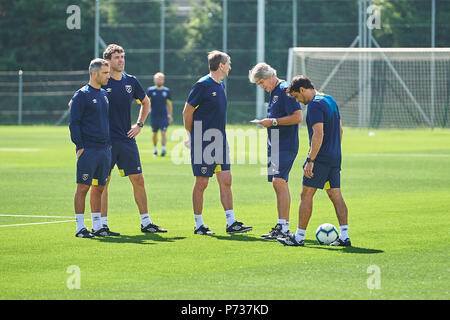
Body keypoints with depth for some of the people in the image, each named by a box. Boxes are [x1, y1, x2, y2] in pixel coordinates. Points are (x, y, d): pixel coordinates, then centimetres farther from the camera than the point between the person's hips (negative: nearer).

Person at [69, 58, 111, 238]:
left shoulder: (104, 94, 16)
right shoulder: (82, 95, -6)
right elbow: (74, 123, -9)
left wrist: (109, 144, 17)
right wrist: (80, 147, -14)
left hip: (105, 149, 7)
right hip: (88, 149, -7)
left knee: (99, 188, 10)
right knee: (83, 188, -6)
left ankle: (97, 226, 14)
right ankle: (80, 228, -4)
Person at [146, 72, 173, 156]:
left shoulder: (166, 91, 4)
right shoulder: (150, 90, 0)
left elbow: (169, 104, 11)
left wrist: (170, 115, 10)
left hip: (164, 115, 0)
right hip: (154, 115, 0)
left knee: (163, 133, -13)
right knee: (155, 133, 10)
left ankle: (163, 149, -17)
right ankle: (155, 149, 25)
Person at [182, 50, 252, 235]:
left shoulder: (220, 85, 14)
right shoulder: (203, 85, -12)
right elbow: (187, 111, -8)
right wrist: (192, 136, 0)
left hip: (219, 140, 8)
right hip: (203, 142, -8)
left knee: (225, 181, 4)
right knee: (201, 183, -1)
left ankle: (231, 223, 4)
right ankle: (199, 225, 7)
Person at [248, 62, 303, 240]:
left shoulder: (285, 90, -12)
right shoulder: (273, 93, 18)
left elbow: (298, 117, -19)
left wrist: (274, 122, -17)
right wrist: (267, 122, 9)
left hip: (285, 146, -10)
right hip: (275, 146, 10)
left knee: (279, 182, -16)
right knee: (279, 184, 10)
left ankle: (283, 227, -17)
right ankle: (282, 227, 13)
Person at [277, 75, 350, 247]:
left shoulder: (314, 105, -15)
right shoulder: (330, 100, 14)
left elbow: (319, 134, -23)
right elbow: (340, 130, 20)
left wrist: (310, 160, -23)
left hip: (321, 158, -9)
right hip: (335, 158, 9)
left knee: (306, 195, -1)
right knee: (336, 195, 8)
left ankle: (299, 237, 1)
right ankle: (344, 236, 4)